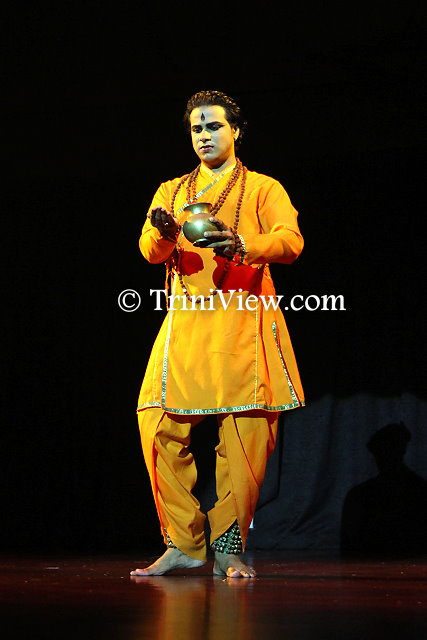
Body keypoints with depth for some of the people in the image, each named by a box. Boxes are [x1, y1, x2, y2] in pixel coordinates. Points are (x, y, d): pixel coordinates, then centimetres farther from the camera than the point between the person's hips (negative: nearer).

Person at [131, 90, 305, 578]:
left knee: (245, 436, -9)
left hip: (243, 323, -2)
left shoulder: (264, 189, 13)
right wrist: (163, 235, -18)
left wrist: (241, 245, -25)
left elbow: (290, 241, -5)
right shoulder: (172, 191, 22)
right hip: (184, 323, 3)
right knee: (160, 429, -10)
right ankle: (183, 544, 0)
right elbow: (150, 251, 8)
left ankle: (229, 548, 0)